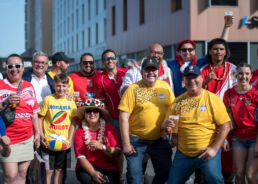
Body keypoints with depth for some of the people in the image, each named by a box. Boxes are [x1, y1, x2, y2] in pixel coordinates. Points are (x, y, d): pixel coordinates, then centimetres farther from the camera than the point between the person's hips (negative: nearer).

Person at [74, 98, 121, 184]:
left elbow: (117, 153, -5)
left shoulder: (110, 129, 2)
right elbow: (81, 157, -7)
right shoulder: (80, 132, 1)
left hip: (108, 168, 0)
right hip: (87, 167, 0)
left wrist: (102, 147, -22)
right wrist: (93, 173, -22)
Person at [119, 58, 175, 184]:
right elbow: (123, 117, -11)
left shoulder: (165, 87, 4)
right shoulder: (133, 89, -8)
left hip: (159, 140, 4)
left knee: (165, 172, 7)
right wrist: (126, 144, -14)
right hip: (136, 140, -3)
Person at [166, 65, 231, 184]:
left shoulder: (212, 99, -4)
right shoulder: (178, 101, 7)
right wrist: (167, 126, -7)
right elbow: (169, 123, 17)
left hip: (207, 152, -4)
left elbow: (225, 126, -8)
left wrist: (214, 148, -15)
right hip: (183, 153, 4)